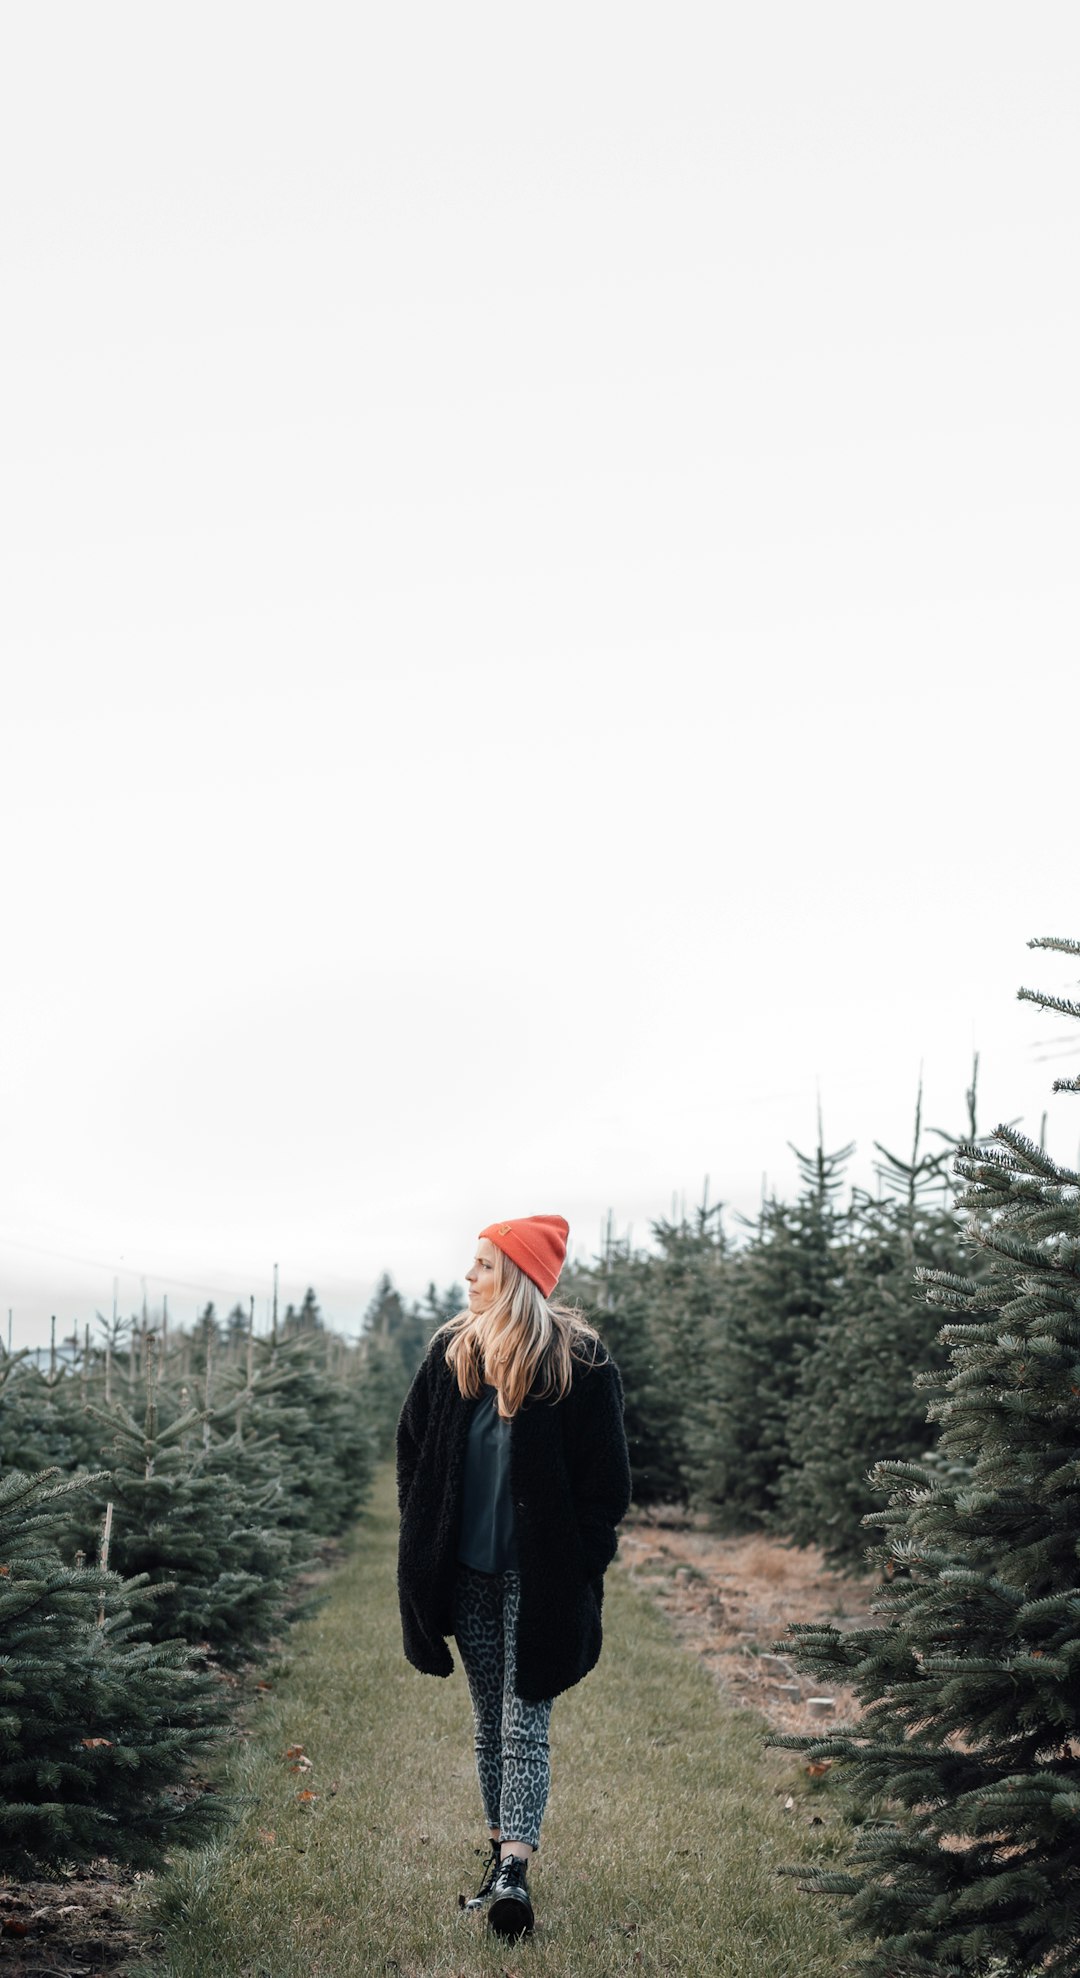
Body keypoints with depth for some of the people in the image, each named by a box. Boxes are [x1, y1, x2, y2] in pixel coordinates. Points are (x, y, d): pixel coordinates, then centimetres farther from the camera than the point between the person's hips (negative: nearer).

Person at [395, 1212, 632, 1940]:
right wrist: (423, 1542, 6)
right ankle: (503, 1855, 22)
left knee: (525, 1720, -7)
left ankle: (515, 1869, -11)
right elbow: (415, 1452, 11)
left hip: (538, 1577, -5)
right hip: (467, 1573, 5)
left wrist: (582, 1568, -10)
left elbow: (606, 1477, -9)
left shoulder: (579, 1362, -12)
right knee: (489, 1719, 12)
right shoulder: (454, 1352, 2)